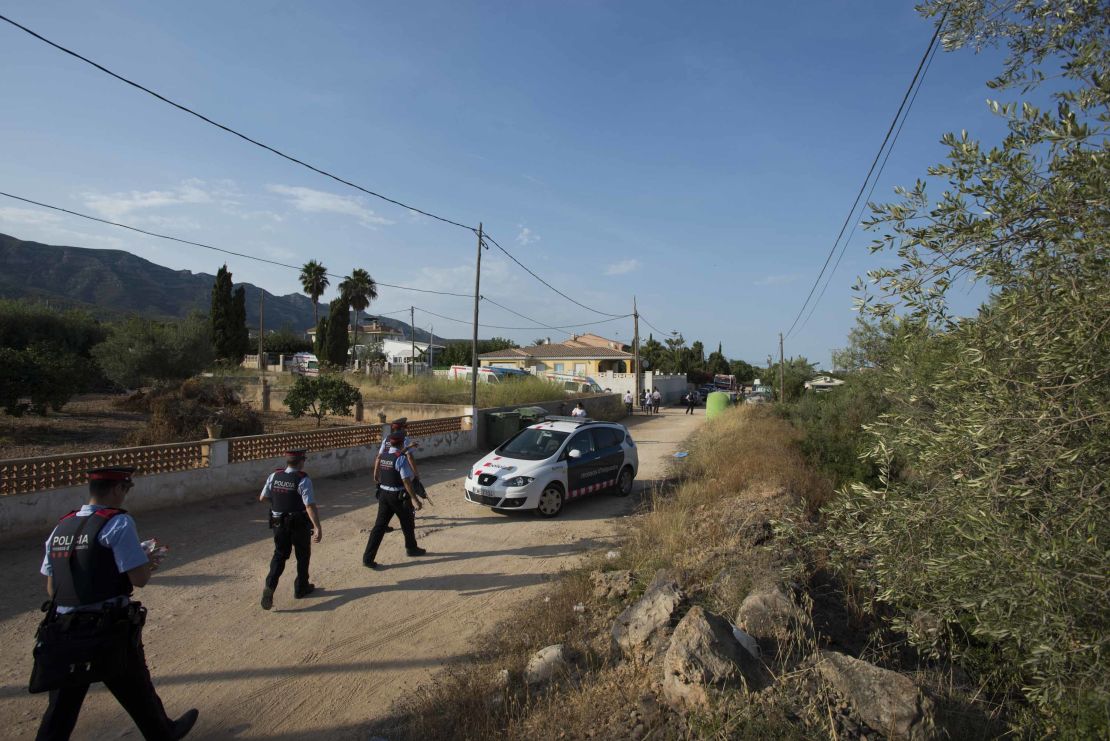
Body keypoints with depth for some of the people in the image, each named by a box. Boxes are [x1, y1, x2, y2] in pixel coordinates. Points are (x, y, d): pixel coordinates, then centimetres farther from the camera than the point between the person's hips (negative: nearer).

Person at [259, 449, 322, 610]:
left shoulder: (274, 476, -5)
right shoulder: (303, 480, -20)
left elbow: (262, 498, 6)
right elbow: (310, 506, -26)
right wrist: (318, 528, -26)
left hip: (278, 523, 4)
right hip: (299, 524, -4)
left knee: (279, 555, 16)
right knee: (303, 555, 16)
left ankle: (270, 586, -5)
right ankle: (301, 588, 29)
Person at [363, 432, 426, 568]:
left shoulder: (382, 456, 3)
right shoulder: (401, 459, -19)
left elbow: (376, 477, 15)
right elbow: (406, 481, -23)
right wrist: (415, 499, -22)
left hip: (383, 494, 6)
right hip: (399, 496, -6)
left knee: (379, 526, 6)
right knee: (407, 524, 16)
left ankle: (368, 558, 1)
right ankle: (411, 548, 35)